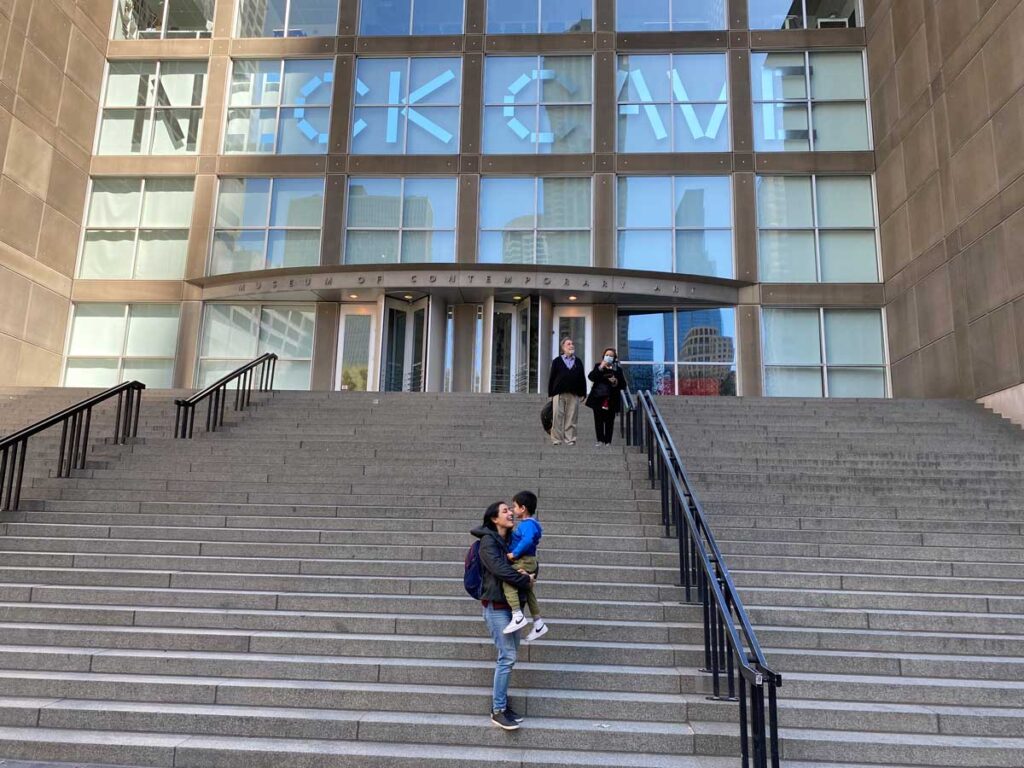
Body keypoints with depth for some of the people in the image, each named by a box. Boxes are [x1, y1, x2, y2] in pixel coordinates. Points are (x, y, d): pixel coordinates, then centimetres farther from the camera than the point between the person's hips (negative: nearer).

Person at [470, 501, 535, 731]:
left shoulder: (511, 540, 12)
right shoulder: (488, 541, -10)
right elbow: (499, 569, -22)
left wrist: (530, 572, -6)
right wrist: (525, 580, -11)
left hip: (511, 605, 7)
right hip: (496, 606, -7)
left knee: (511, 655, 10)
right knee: (507, 656, -9)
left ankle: (501, 703, 20)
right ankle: (498, 711, 1)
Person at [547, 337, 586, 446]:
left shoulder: (578, 362, 12)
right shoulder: (557, 361, 5)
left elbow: (582, 378, 10)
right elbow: (551, 377, 3)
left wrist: (583, 393, 4)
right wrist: (551, 393, -2)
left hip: (574, 395, 2)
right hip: (559, 393, -2)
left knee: (571, 418, 1)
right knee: (557, 417, -1)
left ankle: (570, 440, 6)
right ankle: (557, 440, 4)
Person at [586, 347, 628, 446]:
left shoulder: (618, 369, 4)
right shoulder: (598, 366, 8)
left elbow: (623, 385, 2)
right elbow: (591, 377, -9)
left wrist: (616, 382, -17)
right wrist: (600, 368, -18)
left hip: (611, 400, -1)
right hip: (598, 398, 1)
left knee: (609, 422, 1)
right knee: (598, 420, 2)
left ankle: (608, 441, 8)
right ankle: (600, 440, 11)